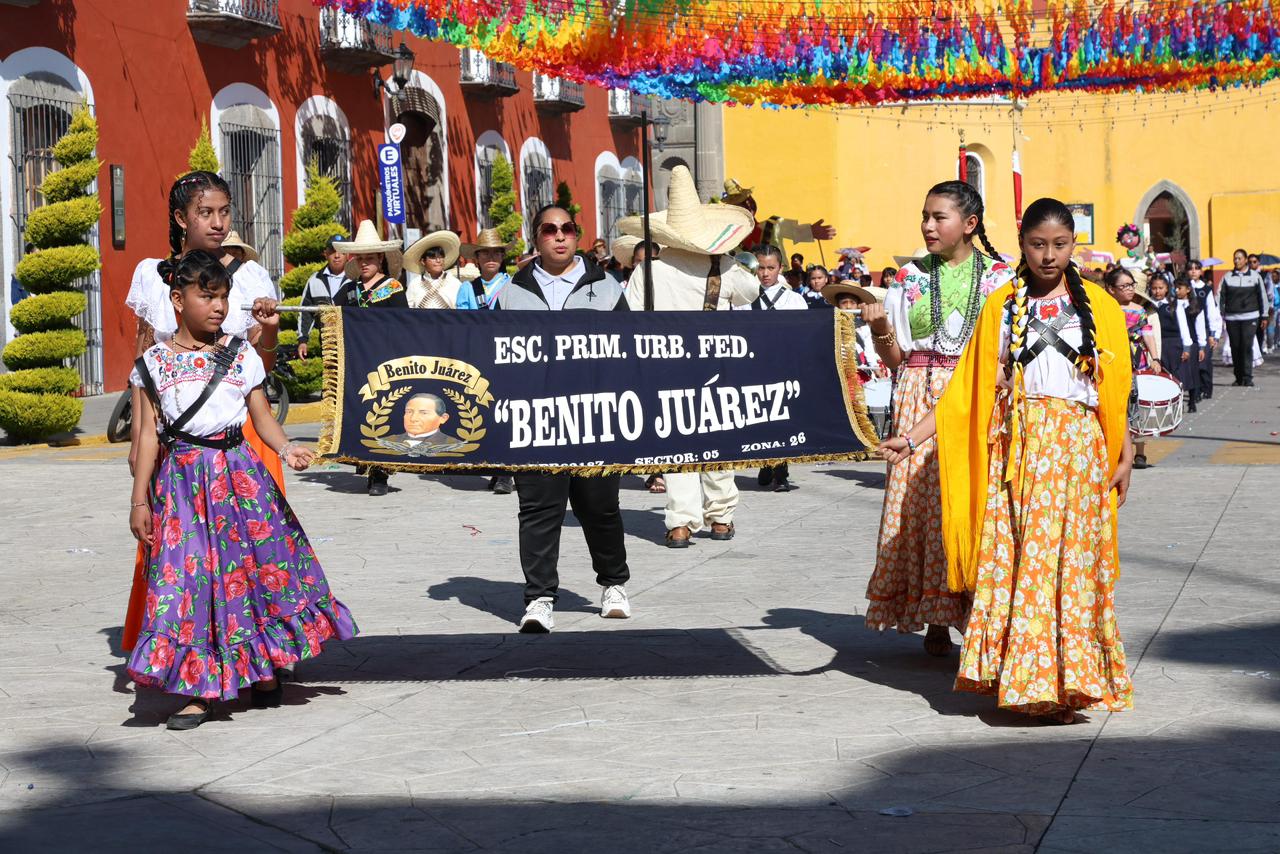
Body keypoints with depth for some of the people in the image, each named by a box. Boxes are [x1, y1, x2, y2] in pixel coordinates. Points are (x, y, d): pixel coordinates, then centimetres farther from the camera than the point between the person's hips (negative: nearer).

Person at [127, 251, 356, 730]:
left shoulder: (240, 355, 5)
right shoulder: (154, 362, 4)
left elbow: (262, 417, 4)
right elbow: (149, 434, 4)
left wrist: (286, 448, -17)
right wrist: (139, 500, 0)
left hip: (239, 473, 1)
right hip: (181, 479, -1)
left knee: (258, 564, 1)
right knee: (186, 574, -5)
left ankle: (265, 671, 20)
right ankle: (199, 690, 3)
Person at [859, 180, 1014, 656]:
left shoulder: (999, 277, 5)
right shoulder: (909, 275, 8)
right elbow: (894, 357, 7)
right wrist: (879, 327, -11)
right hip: (920, 399, 1)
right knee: (923, 503, -3)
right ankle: (935, 620, 4)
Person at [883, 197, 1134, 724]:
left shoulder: (1097, 306, 7)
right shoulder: (1002, 306, 7)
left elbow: (1115, 389, 9)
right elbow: (966, 390, 5)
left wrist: (1124, 457, 4)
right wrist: (911, 438, -3)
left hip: (1076, 449, -1)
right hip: (1015, 449, 1)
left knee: (1069, 561, -4)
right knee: (1010, 557, -3)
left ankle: (1063, 683, 1)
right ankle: (1019, 680, 4)